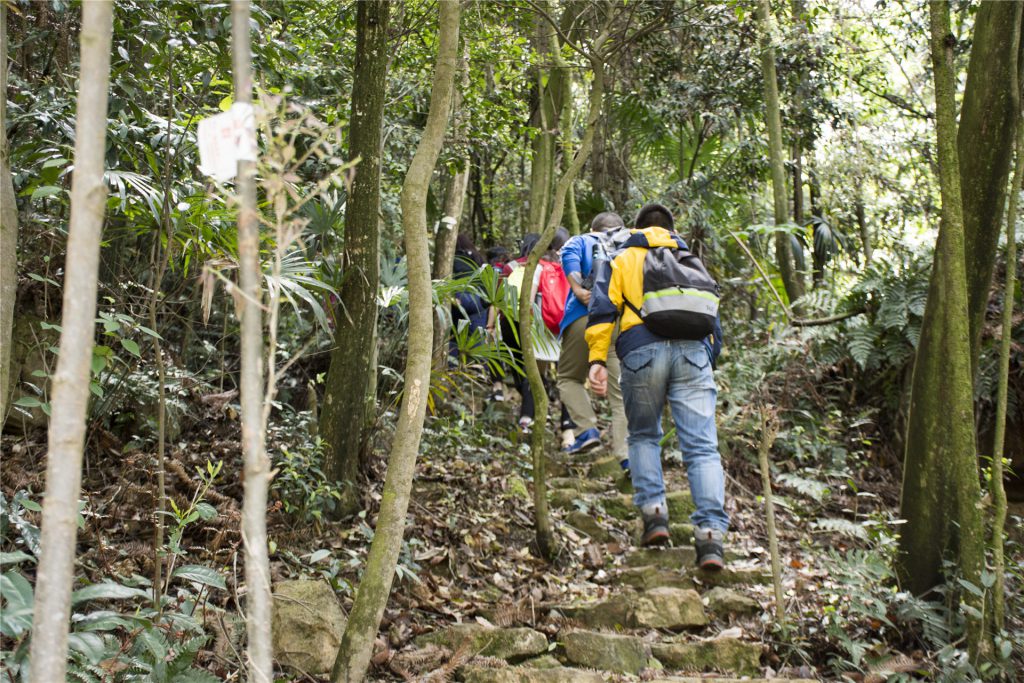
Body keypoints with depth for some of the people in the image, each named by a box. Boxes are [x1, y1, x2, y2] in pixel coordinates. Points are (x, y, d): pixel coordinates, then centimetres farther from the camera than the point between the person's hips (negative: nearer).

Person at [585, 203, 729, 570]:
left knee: (643, 436, 18)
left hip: (642, 351, -1)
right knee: (702, 447, -4)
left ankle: (654, 513, 2)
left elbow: (603, 308, 7)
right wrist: (709, 358, 31)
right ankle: (711, 533, -16)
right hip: (693, 350, 1)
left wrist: (597, 360, 1)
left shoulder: (623, 260, 21)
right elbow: (711, 314, 26)